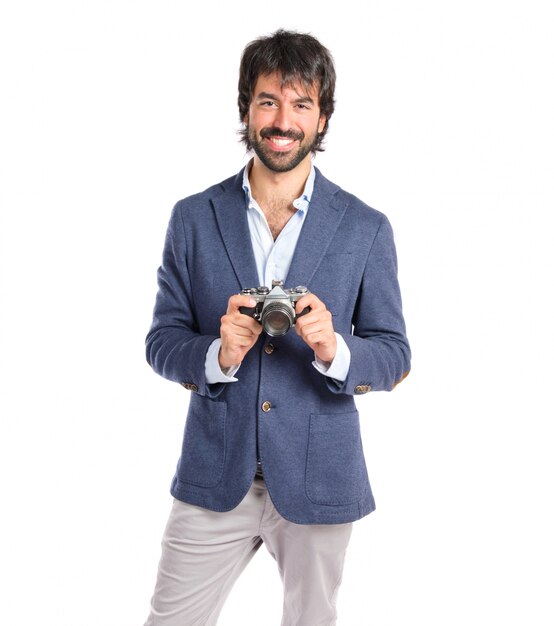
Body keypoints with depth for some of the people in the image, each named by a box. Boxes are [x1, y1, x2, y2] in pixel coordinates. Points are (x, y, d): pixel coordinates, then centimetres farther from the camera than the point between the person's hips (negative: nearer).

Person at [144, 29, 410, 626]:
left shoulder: (366, 229, -2)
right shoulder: (193, 218, 0)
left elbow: (393, 354, 0)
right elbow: (161, 342, 2)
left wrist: (333, 349, -22)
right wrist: (218, 353, -20)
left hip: (317, 481, 0)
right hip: (214, 476, 1)